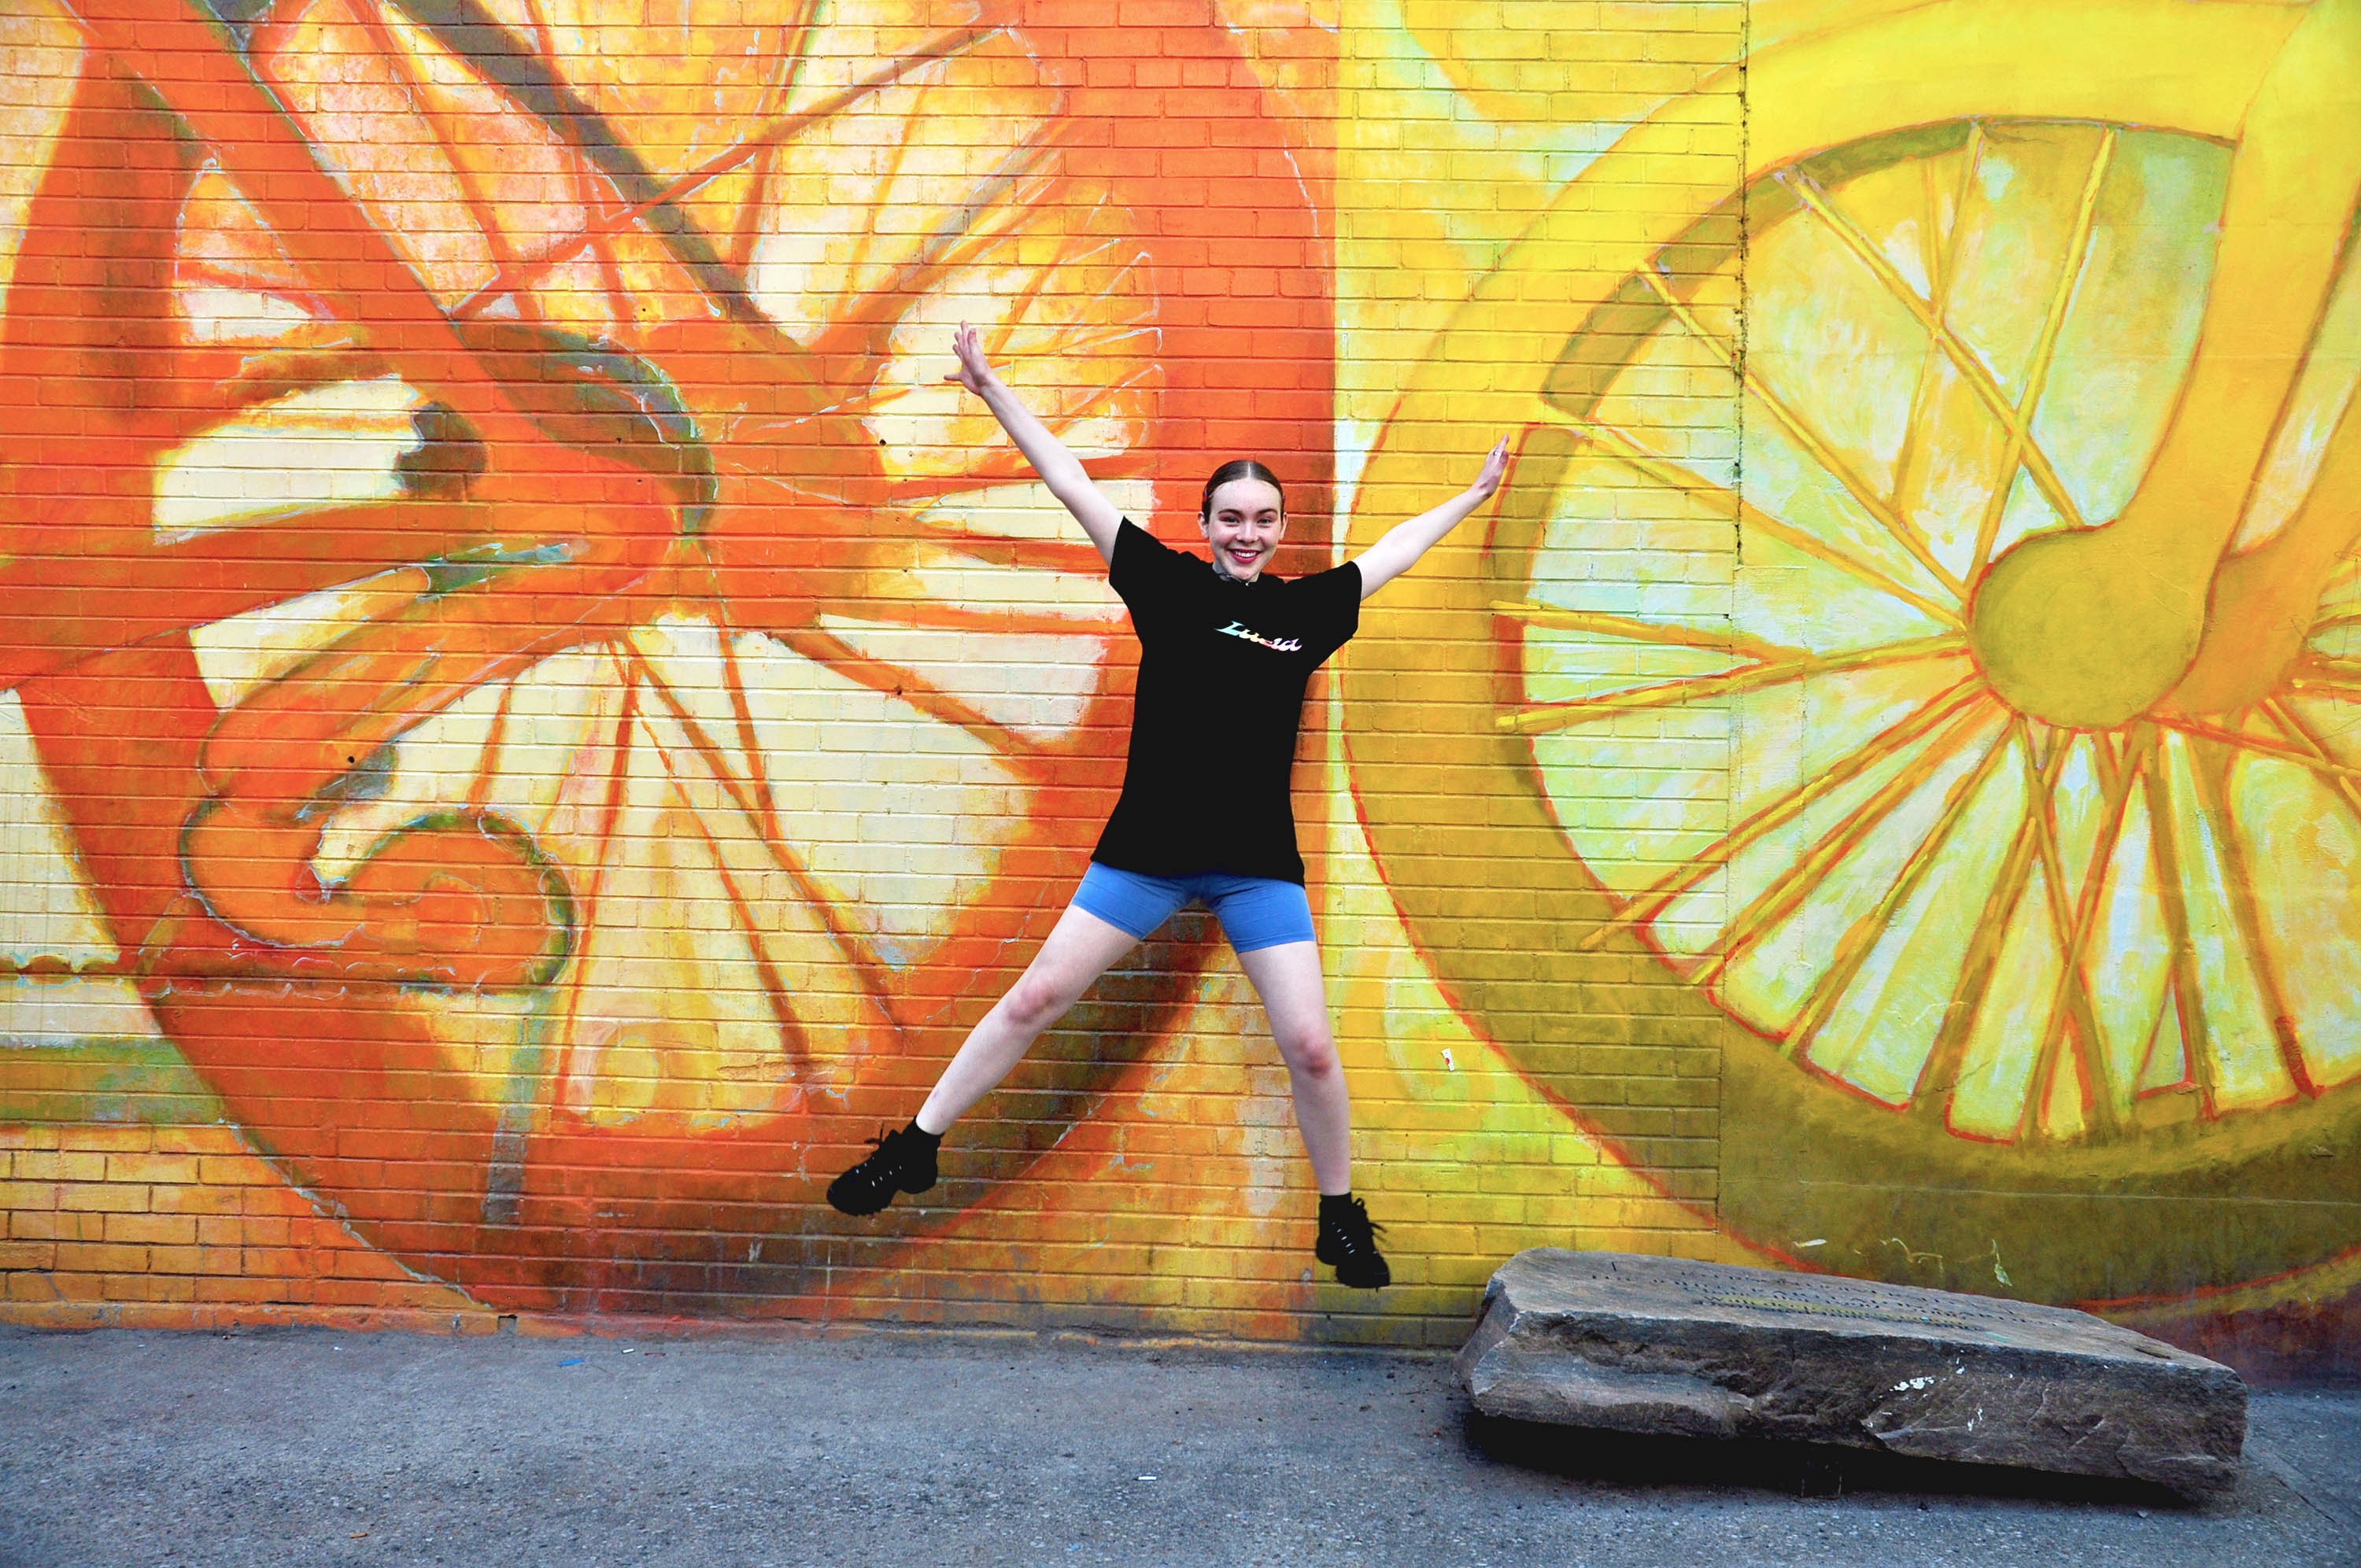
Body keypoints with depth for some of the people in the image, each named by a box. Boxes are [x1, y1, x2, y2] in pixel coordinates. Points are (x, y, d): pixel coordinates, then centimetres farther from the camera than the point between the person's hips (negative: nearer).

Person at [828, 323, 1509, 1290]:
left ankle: (1342, 1220, 19)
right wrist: (992, 391, 0)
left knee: (1308, 1044, -2)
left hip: (1258, 864, 1)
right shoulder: (1169, 584, 0)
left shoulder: (1307, 609, 5)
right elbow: (1072, 486, 0)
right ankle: (913, 1150, 17)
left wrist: (1471, 497, 33)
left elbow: (1392, 550, 22)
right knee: (1035, 998, 2)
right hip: (1148, 848, -1)